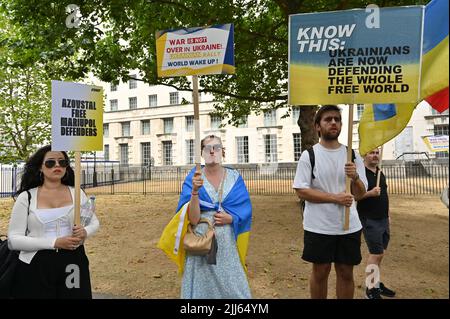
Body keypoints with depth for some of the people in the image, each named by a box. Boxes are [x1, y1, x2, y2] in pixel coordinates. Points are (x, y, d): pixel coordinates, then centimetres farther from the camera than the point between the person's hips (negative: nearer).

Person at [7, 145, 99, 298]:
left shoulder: (77, 193, 2)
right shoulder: (26, 197, -3)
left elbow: (94, 222, 13)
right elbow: (13, 239, -6)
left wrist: (85, 232, -11)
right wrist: (55, 243, -18)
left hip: (72, 263, 2)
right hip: (36, 266, -2)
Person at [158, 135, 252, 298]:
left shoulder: (234, 177, -1)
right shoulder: (194, 177, -8)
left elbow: (245, 209, 2)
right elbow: (193, 219, -16)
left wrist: (230, 218, -16)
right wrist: (195, 191, -29)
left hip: (227, 242, 2)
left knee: (232, 289, 9)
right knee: (202, 288, 11)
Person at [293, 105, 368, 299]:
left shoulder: (353, 155, 3)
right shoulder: (309, 155, -6)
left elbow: (360, 194, 3)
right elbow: (301, 191, -11)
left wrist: (355, 177, -18)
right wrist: (335, 198, -18)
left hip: (349, 226, 3)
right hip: (318, 227, -3)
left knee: (346, 273, 14)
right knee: (320, 271, 12)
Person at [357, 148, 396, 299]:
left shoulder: (380, 173, 12)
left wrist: (387, 216, 18)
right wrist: (370, 193, -28)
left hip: (383, 219, 7)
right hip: (370, 220, -7)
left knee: (378, 254, 14)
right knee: (376, 254, -4)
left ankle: (376, 283, 26)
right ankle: (371, 289, 8)